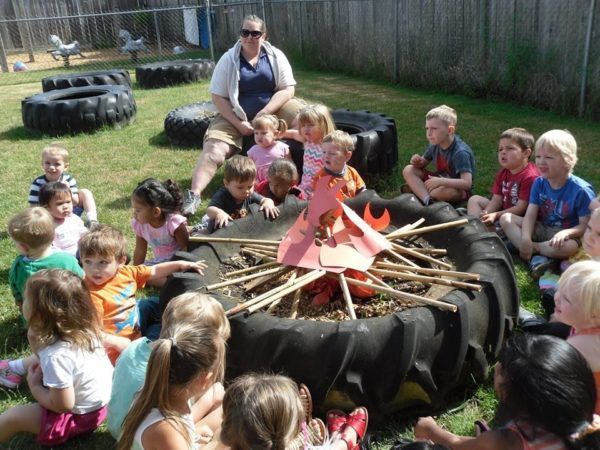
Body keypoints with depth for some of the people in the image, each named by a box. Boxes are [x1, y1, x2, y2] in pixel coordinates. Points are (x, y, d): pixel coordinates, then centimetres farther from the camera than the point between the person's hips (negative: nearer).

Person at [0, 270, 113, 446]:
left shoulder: (57, 356, -34)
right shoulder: (81, 328, -11)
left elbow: (62, 405, -25)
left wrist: (34, 386, -11)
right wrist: (36, 343, -10)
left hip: (82, 417, -8)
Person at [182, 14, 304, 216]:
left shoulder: (275, 56, -1)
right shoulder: (228, 59, -4)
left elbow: (287, 89, -6)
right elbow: (218, 97, -6)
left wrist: (264, 113, -20)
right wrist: (238, 123, -17)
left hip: (273, 110, 1)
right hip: (237, 116, -1)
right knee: (214, 149, -26)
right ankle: (194, 194, -31)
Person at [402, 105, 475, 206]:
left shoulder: (460, 152, -28)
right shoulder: (435, 144, -6)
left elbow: (467, 183, -36)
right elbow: (423, 163, 9)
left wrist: (441, 181, -47)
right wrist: (418, 162, -17)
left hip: (459, 191, -7)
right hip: (441, 180, 7)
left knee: (448, 191, -43)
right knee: (408, 170, -10)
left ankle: (416, 188, -16)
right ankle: (427, 200, -29)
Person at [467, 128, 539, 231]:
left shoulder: (530, 176, -21)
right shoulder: (503, 173, 6)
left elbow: (521, 208, -23)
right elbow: (496, 199, 0)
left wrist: (495, 215, -29)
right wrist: (486, 213, -21)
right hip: (504, 211, 9)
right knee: (474, 200, 6)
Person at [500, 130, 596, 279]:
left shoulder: (581, 190, -19)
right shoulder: (539, 183, -6)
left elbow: (585, 225, -15)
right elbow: (531, 215, -12)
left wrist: (566, 233, -35)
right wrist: (525, 238, -28)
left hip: (562, 234, -4)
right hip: (541, 229, 5)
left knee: (569, 247, -39)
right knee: (506, 219, -15)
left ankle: (533, 248, -13)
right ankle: (538, 255, -27)